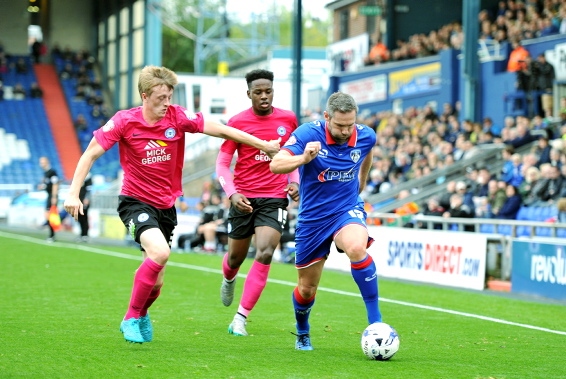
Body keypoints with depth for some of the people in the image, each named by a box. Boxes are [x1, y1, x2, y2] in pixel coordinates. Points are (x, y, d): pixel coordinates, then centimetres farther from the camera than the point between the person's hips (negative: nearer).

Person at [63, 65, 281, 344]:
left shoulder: (178, 117, -7)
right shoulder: (124, 121, -12)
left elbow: (221, 130, -6)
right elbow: (90, 154, -8)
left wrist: (262, 145, -8)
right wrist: (73, 193, -15)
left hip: (166, 206, 4)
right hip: (136, 202, -4)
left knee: (156, 282, 6)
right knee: (160, 252, -30)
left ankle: (142, 315, 41)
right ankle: (132, 318, -11)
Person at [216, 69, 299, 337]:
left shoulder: (288, 119, 2)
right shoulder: (237, 122, -5)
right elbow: (222, 163, -2)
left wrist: (294, 182, 2)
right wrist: (232, 194, -17)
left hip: (275, 198, 0)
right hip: (243, 198, 0)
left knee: (265, 254, -19)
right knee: (236, 257, 13)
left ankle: (241, 317, -13)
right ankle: (229, 280, 53)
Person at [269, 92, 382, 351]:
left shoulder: (366, 136, -9)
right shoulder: (308, 133, -18)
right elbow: (275, 165, -30)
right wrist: (303, 159, -47)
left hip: (347, 211, 0)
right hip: (312, 217, 0)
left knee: (357, 248, -35)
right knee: (306, 289, 9)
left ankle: (375, 321, -27)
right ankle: (302, 333, 42)